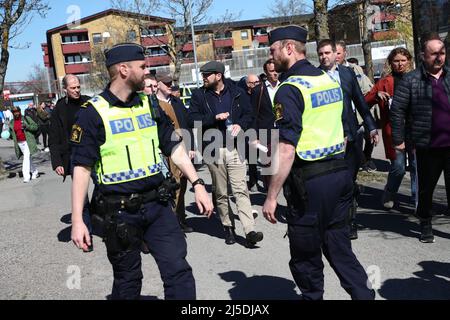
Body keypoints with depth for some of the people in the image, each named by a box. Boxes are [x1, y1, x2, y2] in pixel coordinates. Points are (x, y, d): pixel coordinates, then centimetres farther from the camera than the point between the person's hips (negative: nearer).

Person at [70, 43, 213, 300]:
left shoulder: (149, 105, 7)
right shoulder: (93, 113, -9)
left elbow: (174, 147, 9)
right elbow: (82, 168, -9)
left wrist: (198, 184, 1)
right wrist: (77, 220, -12)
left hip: (157, 204, 4)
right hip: (119, 213, -4)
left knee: (179, 271, 0)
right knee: (128, 281, 12)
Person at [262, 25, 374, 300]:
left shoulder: (290, 88, -14)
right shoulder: (330, 80, 10)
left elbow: (286, 149, -21)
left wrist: (272, 196, -16)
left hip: (310, 181, -8)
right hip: (340, 171, 8)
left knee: (306, 255, 7)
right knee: (338, 245, 16)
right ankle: (363, 294, 15)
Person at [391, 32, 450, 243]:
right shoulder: (411, 80, -4)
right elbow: (397, 109, -4)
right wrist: (398, 139, -6)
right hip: (427, 146, -3)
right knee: (426, 187, 10)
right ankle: (425, 224, 27)